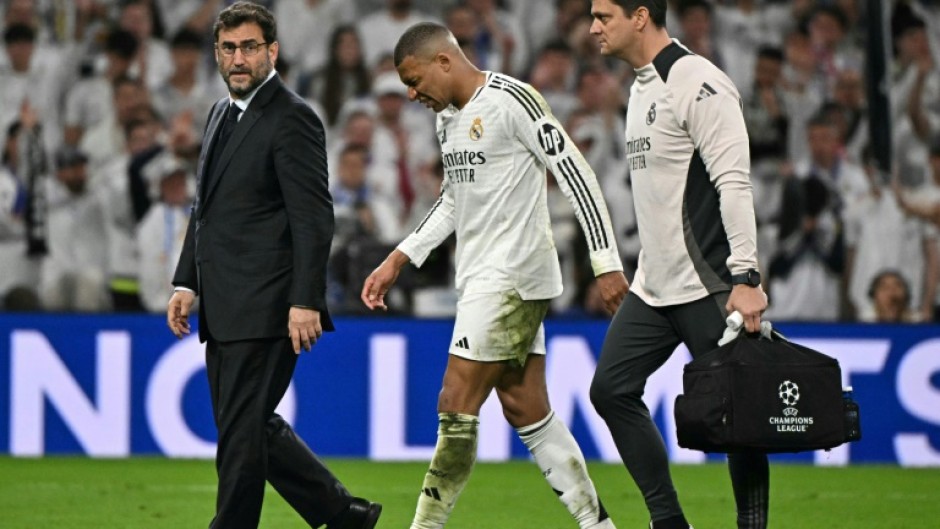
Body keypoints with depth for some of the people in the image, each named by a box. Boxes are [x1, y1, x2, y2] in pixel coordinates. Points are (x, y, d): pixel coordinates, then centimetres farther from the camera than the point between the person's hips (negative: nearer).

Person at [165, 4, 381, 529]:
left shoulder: (292, 119, -10)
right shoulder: (223, 113, 17)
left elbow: (314, 217, -15)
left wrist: (305, 302, -21)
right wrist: (187, 283, 16)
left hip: (264, 309, -9)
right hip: (225, 309, 9)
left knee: (242, 433, -7)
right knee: (254, 427, 14)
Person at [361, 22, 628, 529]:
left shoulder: (512, 100, -13)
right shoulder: (448, 117, 14)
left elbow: (575, 173, -15)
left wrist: (607, 263, -18)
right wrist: (397, 260, 20)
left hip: (513, 276, -9)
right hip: (480, 277, 9)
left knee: (456, 406, -9)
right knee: (525, 408, 7)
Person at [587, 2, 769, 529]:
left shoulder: (698, 84, -14)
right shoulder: (642, 87, 16)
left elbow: (734, 183, -19)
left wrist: (745, 278, -25)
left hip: (707, 286, -10)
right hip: (653, 285, 10)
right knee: (612, 388, 5)